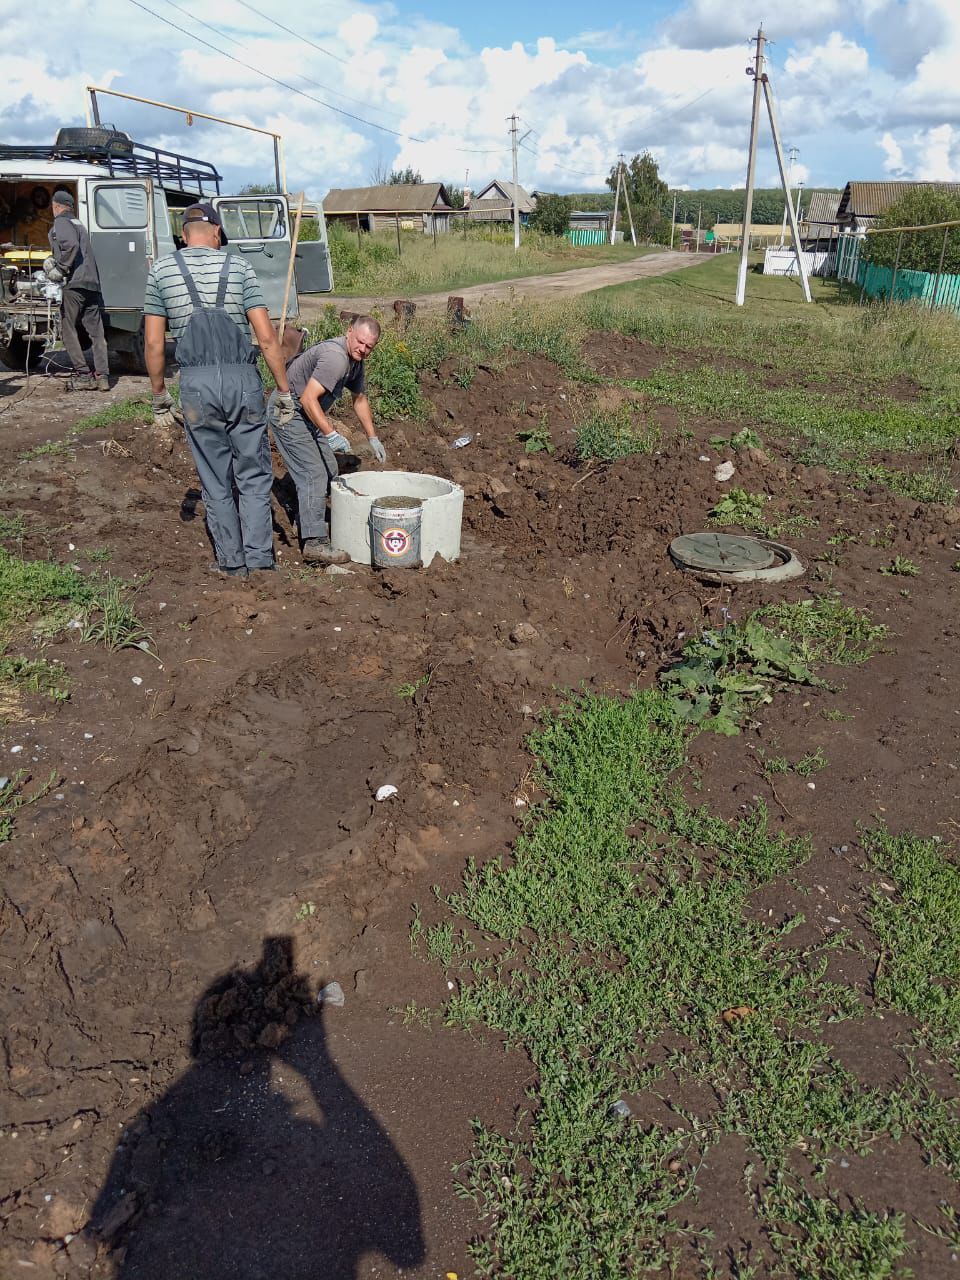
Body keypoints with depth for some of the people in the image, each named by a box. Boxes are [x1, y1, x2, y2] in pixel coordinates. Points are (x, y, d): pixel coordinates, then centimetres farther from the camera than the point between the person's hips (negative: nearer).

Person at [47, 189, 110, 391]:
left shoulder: (61, 223, -1)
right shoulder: (78, 224, 25)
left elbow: (71, 245, -18)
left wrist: (60, 269, -11)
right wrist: (55, 262, 27)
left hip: (74, 283, -8)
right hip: (92, 283, 8)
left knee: (69, 330, -1)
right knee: (96, 332, 4)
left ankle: (83, 375, -5)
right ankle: (102, 376, 0)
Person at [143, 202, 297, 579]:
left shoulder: (161, 270, 8)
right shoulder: (238, 266, 5)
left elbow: (153, 343, 5)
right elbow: (267, 337, -2)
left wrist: (160, 398, 15)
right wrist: (284, 391, 4)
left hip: (195, 383, 1)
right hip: (243, 379, -1)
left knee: (215, 481, 10)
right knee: (254, 476, 9)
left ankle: (231, 561, 18)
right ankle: (259, 558, 8)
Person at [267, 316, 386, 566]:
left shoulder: (356, 361, 8)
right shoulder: (335, 357, -25)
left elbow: (360, 399, 21)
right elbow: (308, 399, -32)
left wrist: (373, 438, 19)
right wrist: (331, 434, -37)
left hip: (306, 415, 11)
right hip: (288, 411, -10)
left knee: (329, 470, 16)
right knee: (313, 473, -17)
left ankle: (308, 521, 31)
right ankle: (315, 542, -21)